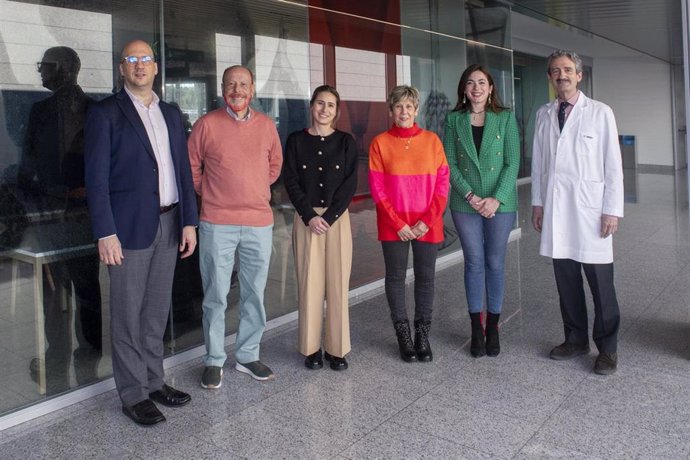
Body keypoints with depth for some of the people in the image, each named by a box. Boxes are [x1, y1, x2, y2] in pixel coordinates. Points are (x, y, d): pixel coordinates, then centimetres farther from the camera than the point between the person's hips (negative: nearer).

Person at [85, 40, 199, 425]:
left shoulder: (171, 114, 14)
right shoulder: (106, 113, -3)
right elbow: (97, 177, -8)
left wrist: (189, 221, 7)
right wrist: (106, 233, -14)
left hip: (169, 225, 5)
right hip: (129, 227, -5)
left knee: (157, 310, 14)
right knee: (128, 314, 4)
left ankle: (154, 381, 27)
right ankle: (133, 394, 16)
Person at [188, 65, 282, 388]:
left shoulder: (266, 125, 7)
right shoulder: (207, 124, -2)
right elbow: (191, 166, 5)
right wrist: (209, 194, 6)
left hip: (259, 222, 3)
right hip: (217, 224, -3)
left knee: (254, 294, 11)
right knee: (215, 296, 4)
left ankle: (248, 356, 26)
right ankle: (214, 361, 19)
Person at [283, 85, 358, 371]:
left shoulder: (346, 142, 6)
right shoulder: (296, 140, 6)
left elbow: (350, 184, -1)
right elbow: (291, 181, 1)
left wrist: (329, 217, -10)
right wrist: (309, 216, -10)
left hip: (338, 218, 0)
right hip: (306, 218, 0)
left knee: (338, 282, 0)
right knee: (309, 282, 0)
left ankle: (337, 348, 10)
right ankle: (311, 347, 11)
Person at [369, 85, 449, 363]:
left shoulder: (431, 140, 3)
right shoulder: (380, 143, 0)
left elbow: (442, 184, 1)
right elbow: (377, 189, -3)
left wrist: (426, 221, -8)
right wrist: (398, 224, -9)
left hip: (427, 225, 1)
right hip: (393, 226, -1)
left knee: (425, 277, 6)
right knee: (396, 277, 6)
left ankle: (423, 335, 20)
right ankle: (403, 335, 20)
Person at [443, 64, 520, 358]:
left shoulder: (505, 118, 2)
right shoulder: (454, 120, 4)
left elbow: (513, 162, -3)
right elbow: (450, 164, 0)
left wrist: (496, 198, -13)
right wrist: (470, 196, -11)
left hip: (500, 203, 0)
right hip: (465, 204, 1)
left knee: (495, 264, 6)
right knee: (474, 264, 5)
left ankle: (493, 328, 19)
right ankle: (476, 330, 16)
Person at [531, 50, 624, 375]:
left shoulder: (600, 113, 0)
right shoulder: (544, 115, 10)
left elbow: (613, 165, -2)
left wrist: (612, 210, -6)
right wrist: (537, 202, 8)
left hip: (590, 208, -3)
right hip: (555, 209, 3)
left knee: (600, 283, -1)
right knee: (566, 280, 10)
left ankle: (607, 348, 14)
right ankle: (576, 339, 24)